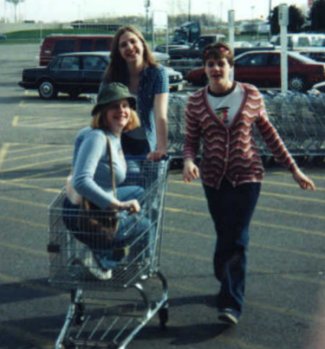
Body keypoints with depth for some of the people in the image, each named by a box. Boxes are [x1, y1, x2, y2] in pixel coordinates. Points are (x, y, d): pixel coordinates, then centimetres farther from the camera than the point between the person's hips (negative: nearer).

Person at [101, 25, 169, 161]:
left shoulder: (157, 73, -15)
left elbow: (161, 116, -24)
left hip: (147, 146, -2)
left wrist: (162, 149, -37)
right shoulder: (111, 76, -6)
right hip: (120, 144, 2)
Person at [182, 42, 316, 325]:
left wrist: (293, 168, 7)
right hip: (214, 178, 2)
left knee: (235, 239, -10)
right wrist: (189, 161, -20)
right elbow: (191, 141, 4)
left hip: (247, 176, -2)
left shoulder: (251, 95, -2)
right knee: (226, 236, 12)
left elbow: (269, 134, 6)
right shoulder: (196, 103, 0)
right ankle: (230, 288, 32)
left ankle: (231, 303, -10)